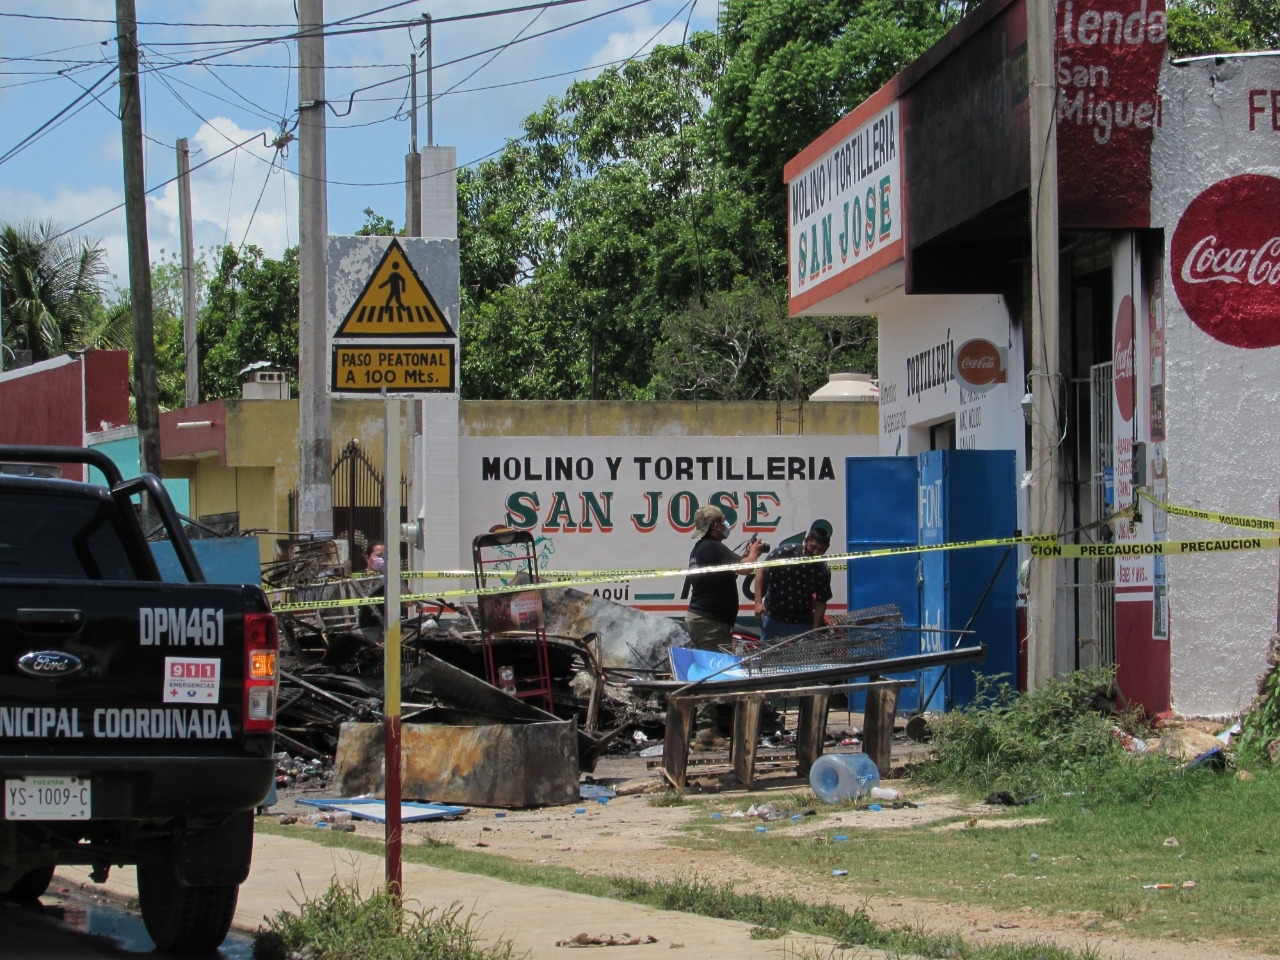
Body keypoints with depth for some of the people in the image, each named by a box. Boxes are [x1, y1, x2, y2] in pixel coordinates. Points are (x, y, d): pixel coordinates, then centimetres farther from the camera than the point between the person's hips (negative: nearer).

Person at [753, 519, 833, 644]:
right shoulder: (785, 552, -14)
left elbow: (820, 604, -5)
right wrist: (758, 602, -13)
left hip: (801, 624, 0)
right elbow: (762, 572, -5)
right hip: (772, 618, 0)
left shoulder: (823, 571, -11)